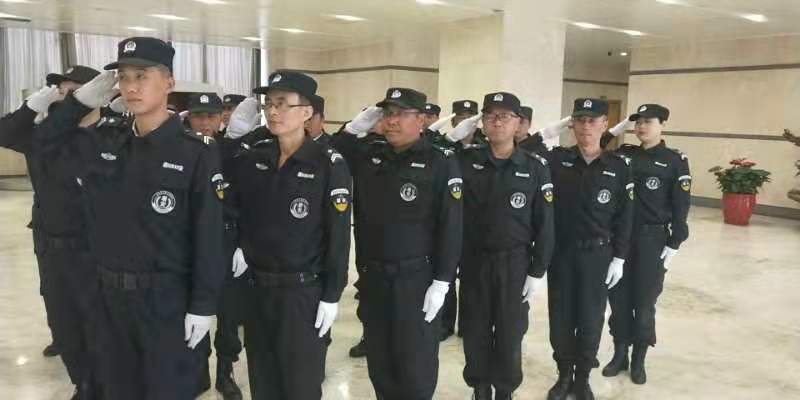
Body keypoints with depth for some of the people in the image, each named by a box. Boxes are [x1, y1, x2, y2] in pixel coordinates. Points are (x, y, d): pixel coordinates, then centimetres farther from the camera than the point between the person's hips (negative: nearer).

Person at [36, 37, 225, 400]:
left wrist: (203, 305, -13)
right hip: (110, 295, 5)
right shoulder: (103, 142, 3)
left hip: (168, 299, -5)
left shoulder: (196, 153, -13)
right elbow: (46, 141, 19)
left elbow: (209, 237, -13)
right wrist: (83, 98, 3)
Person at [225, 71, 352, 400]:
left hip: (304, 290, -4)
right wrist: (238, 245, 0)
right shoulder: (253, 157, 2)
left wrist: (331, 296, -12)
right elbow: (234, 206, 15)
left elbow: (338, 236, -11)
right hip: (257, 286, 5)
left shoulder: (329, 164, -12)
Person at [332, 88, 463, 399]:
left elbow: (450, 228, -10)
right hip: (371, 277, 5)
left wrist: (441, 282, -14)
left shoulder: (441, 163, -7)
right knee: (378, 363, 16)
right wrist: (355, 127, -2)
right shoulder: (368, 156, 6)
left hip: (416, 279, -4)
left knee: (415, 369, 6)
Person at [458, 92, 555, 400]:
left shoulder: (535, 167, -6)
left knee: (509, 334, 9)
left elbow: (545, 225, -4)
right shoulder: (466, 161, -2)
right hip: (473, 261, 2)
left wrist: (537, 272, -5)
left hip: (515, 263, -1)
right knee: (475, 333, 11)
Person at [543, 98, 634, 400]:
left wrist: (619, 258, -2)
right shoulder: (555, 159, -1)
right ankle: (564, 375, 30)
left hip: (597, 255, -1)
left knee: (590, 320, 9)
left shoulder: (619, 166, -2)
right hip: (560, 253, 1)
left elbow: (624, 217, 0)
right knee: (560, 318, 10)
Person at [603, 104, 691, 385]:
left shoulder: (676, 161, -2)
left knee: (644, 302, 6)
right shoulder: (623, 154, 7)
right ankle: (620, 354, 26)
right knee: (618, 298, 9)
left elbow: (680, 207, -4)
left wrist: (673, 245, -7)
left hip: (652, 240, -3)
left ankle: (639, 360, 23)